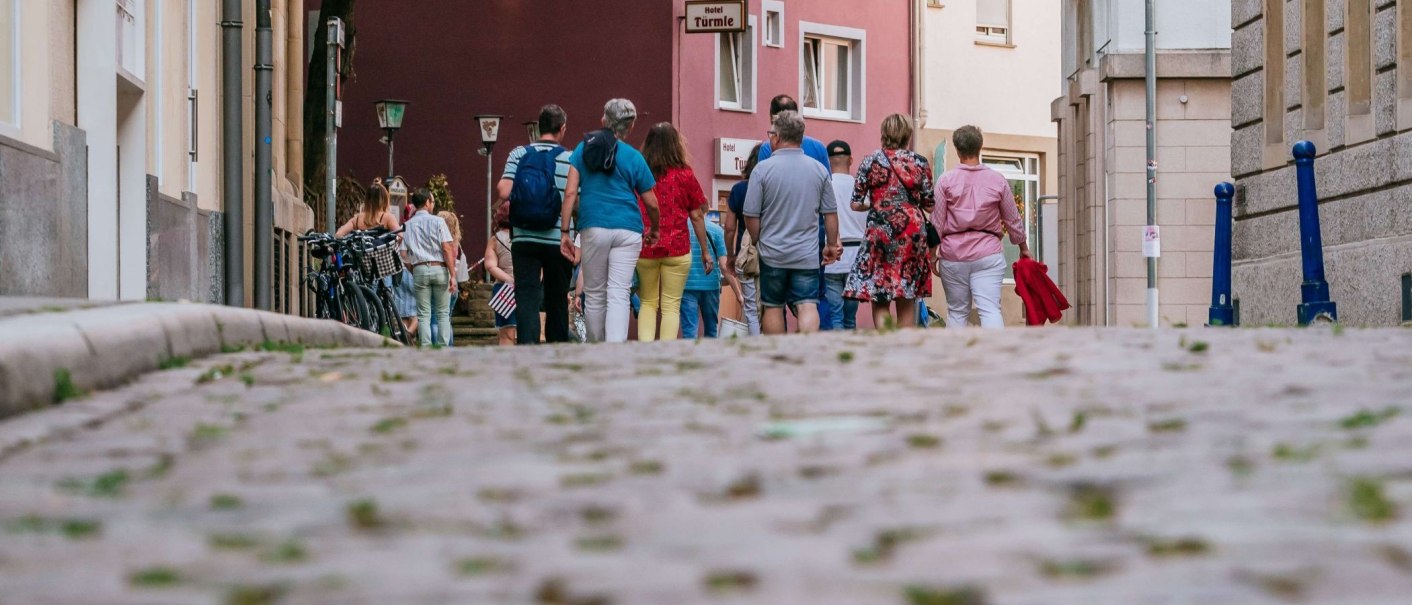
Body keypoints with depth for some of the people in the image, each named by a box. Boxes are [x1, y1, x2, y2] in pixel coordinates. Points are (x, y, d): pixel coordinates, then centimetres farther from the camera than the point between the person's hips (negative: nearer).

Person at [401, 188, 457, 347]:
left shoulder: (408, 225, 8)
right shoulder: (437, 222, 0)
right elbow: (447, 249, -7)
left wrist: (413, 273, 13)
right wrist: (452, 275, -8)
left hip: (419, 269, 2)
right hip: (439, 268, -2)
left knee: (423, 314, 2)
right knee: (442, 313, 4)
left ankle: (426, 348, -5)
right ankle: (444, 348, -2)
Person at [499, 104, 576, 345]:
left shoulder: (519, 154, 0)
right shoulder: (572, 160, 0)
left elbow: (503, 192, -11)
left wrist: (504, 200, 10)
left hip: (525, 239, 0)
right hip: (559, 241, 0)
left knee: (527, 298, -5)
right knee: (557, 300, 13)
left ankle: (528, 343, -23)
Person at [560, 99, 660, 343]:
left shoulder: (584, 149, 8)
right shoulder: (633, 157, 4)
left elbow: (570, 193, -1)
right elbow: (651, 203, 7)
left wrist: (565, 232, 0)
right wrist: (654, 230, 25)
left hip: (593, 229, 1)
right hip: (628, 231, -1)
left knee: (594, 294, 11)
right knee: (619, 294, -6)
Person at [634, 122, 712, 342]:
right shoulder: (685, 175, -3)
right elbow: (696, 216, 1)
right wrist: (705, 251, 9)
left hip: (644, 249, 2)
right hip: (677, 248, -2)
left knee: (648, 303, 14)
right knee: (671, 306, 4)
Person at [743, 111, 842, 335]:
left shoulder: (763, 169, -8)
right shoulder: (819, 170, 2)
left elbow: (751, 216, -6)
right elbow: (830, 213, 7)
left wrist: (757, 241, 11)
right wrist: (832, 244, 20)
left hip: (773, 253, -1)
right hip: (807, 254, 1)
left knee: (773, 307, 11)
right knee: (808, 305, -4)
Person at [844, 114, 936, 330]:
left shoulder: (870, 162, 0)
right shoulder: (920, 163, 2)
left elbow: (856, 204, -1)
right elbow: (930, 205, 3)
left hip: (881, 232, -2)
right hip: (913, 232, 2)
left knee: (880, 303, -1)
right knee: (907, 304, 10)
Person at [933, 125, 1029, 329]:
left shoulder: (946, 180, -1)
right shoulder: (997, 180, 3)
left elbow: (937, 222, -1)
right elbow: (1013, 219, 12)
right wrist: (1023, 247, 27)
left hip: (953, 254, 0)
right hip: (988, 254, 0)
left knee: (957, 311, 10)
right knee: (990, 309, -7)